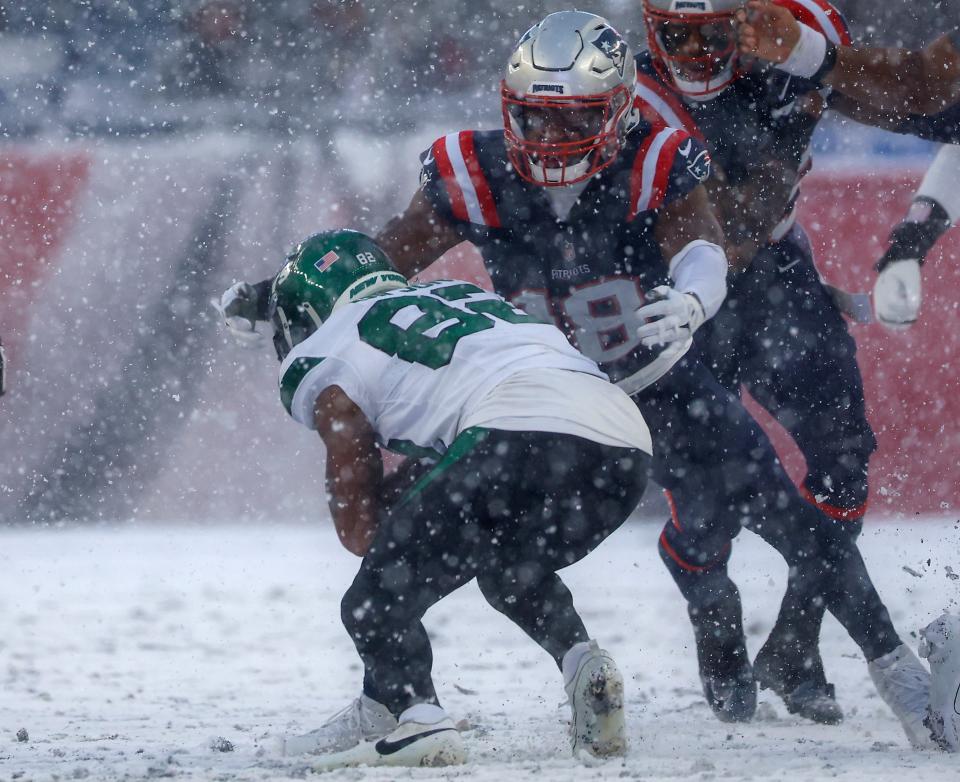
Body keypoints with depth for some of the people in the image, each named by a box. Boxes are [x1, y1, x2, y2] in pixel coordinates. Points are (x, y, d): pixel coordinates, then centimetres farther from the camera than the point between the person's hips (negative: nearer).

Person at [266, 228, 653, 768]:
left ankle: (414, 715, -18)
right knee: (511, 569, 32)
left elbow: (358, 528, 17)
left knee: (379, 600, 5)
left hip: (523, 439, -7)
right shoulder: (461, 294, 37)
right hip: (628, 442, 7)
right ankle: (583, 661, 9)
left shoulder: (330, 355, 17)